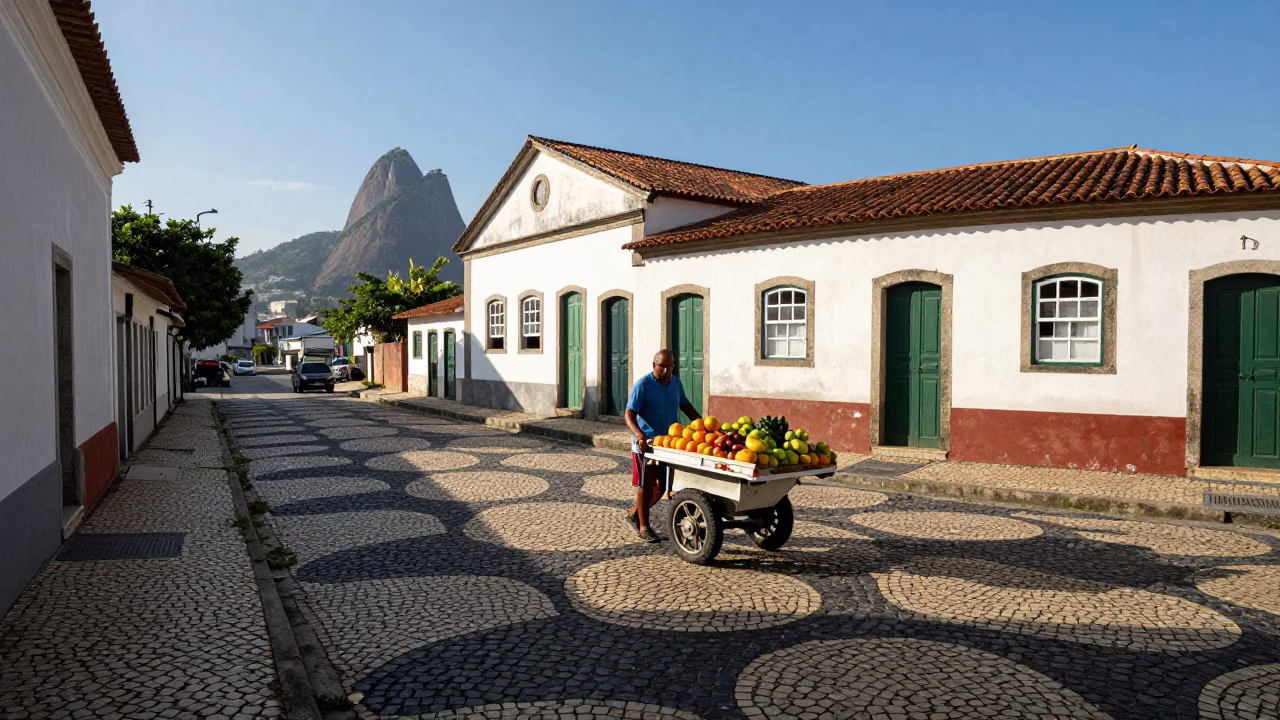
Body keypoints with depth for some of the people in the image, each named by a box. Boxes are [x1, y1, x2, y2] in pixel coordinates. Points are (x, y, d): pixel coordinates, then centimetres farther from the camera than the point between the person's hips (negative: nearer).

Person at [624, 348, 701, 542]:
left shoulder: (676, 383, 6)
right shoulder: (642, 385, -15)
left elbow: (685, 405, 21)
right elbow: (629, 415, -20)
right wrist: (639, 435, -37)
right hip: (646, 443, -6)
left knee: (662, 486, 11)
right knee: (646, 485, 2)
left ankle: (634, 513, 31)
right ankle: (643, 526, 16)